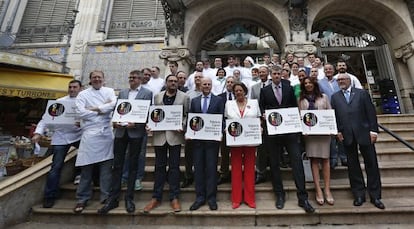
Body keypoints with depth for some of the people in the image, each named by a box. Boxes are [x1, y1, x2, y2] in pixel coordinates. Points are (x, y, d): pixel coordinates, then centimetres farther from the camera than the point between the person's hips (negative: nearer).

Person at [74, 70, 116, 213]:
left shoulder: (109, 91, 12)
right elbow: (80, 112, -5)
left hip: (106, 133, 1)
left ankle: (106, 196, 17)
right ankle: (82, 199, 18)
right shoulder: (83, 94, 9)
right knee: (86, 168, 3)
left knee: (106, 166, 5)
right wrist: (103, 110, -3)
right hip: (90, 133, 0)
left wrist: (95, 108, -7)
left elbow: (114, 104, -8)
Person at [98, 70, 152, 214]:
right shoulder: (122, 93, 17)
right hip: (120, 132, 4)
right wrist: (115, 122, -3)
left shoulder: (147, 93, 2)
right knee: (117, 165, 6)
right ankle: (113, 198, 17)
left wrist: (135, 124, -16)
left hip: (136, 132, -4)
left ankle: (129, 198, 18)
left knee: (132, 165, 6)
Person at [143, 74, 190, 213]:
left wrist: (182, 126, -14)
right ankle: (156, 198, 21)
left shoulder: (184, 97, 5)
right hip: (159, 135, 2)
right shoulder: (158, 96, 13)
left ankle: (174, 198, 15)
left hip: (175, 135, -2)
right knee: (160, 166, 9)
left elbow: (187, 115, 2)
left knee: (174, 166, 3)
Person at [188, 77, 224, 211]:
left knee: (211, 168, 4)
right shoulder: (194, 101, 12)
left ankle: (211, 197, 19)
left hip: (212, 139, -2)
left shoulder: (218, 100, 5)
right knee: (198, 168, 8)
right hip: (197, 139, 3)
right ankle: (200, 197, 22)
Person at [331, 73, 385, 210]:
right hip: (347, 135, 1)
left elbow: (371, 112, 1)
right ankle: (359, 195, 17)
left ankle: (375, 196, 19)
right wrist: (338, 130, -4)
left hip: (364, 133, -1)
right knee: (353, 165, 6)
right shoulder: (335, 97, 10)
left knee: (371, 164, 5)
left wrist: (373, 130, -6)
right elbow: (334, 115, 4)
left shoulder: (362, 93, 6)